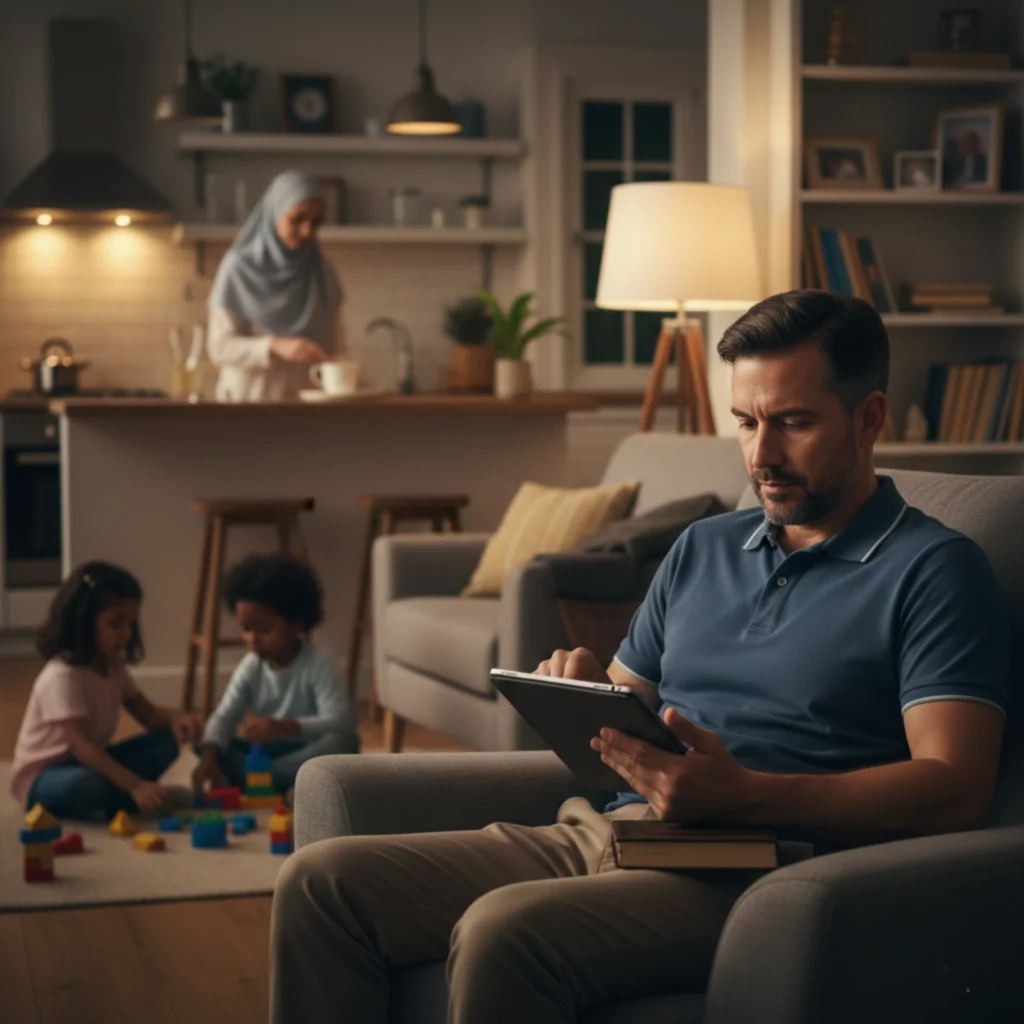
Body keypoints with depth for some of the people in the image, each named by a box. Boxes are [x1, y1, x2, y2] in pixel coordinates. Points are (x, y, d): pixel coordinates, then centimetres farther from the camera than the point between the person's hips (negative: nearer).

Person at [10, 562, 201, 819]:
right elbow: (81, 747, -36)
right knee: (84, 784, -42)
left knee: (166, 741, -8)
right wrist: (135, 785, -45)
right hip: (42, 778, -8)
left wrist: (174, 719, -19)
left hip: (90, 762, 8)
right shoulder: (62, 677, -27)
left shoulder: (113, 667, 1)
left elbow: (148, 715, 6)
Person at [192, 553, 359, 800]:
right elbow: (224, 717, -13)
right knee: (203, 741, -14)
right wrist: (208, 758, -33)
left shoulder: (318, 665, -17)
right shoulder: (250, 667, -4)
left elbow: (340, 721, -29)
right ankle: (279, 784, -29)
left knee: (343, 742, -36)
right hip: (265, 753, 4)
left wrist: (283, 727, -43)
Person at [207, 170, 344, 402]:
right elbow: (220, 347, -6)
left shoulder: (322, 272, 9)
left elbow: (335, 344, 12)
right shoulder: (239, 267, -2)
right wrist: (275, 347, -21)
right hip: (250, 399, -3)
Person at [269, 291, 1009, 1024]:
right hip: (599, 831, 7)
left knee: (504, 930, -35)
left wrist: (742, 794, -24)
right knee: (320, 882, -11)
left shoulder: (932, 569, 1)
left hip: (748, 876, -7)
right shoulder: (702, 550, 23)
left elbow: (956, 791, -11)